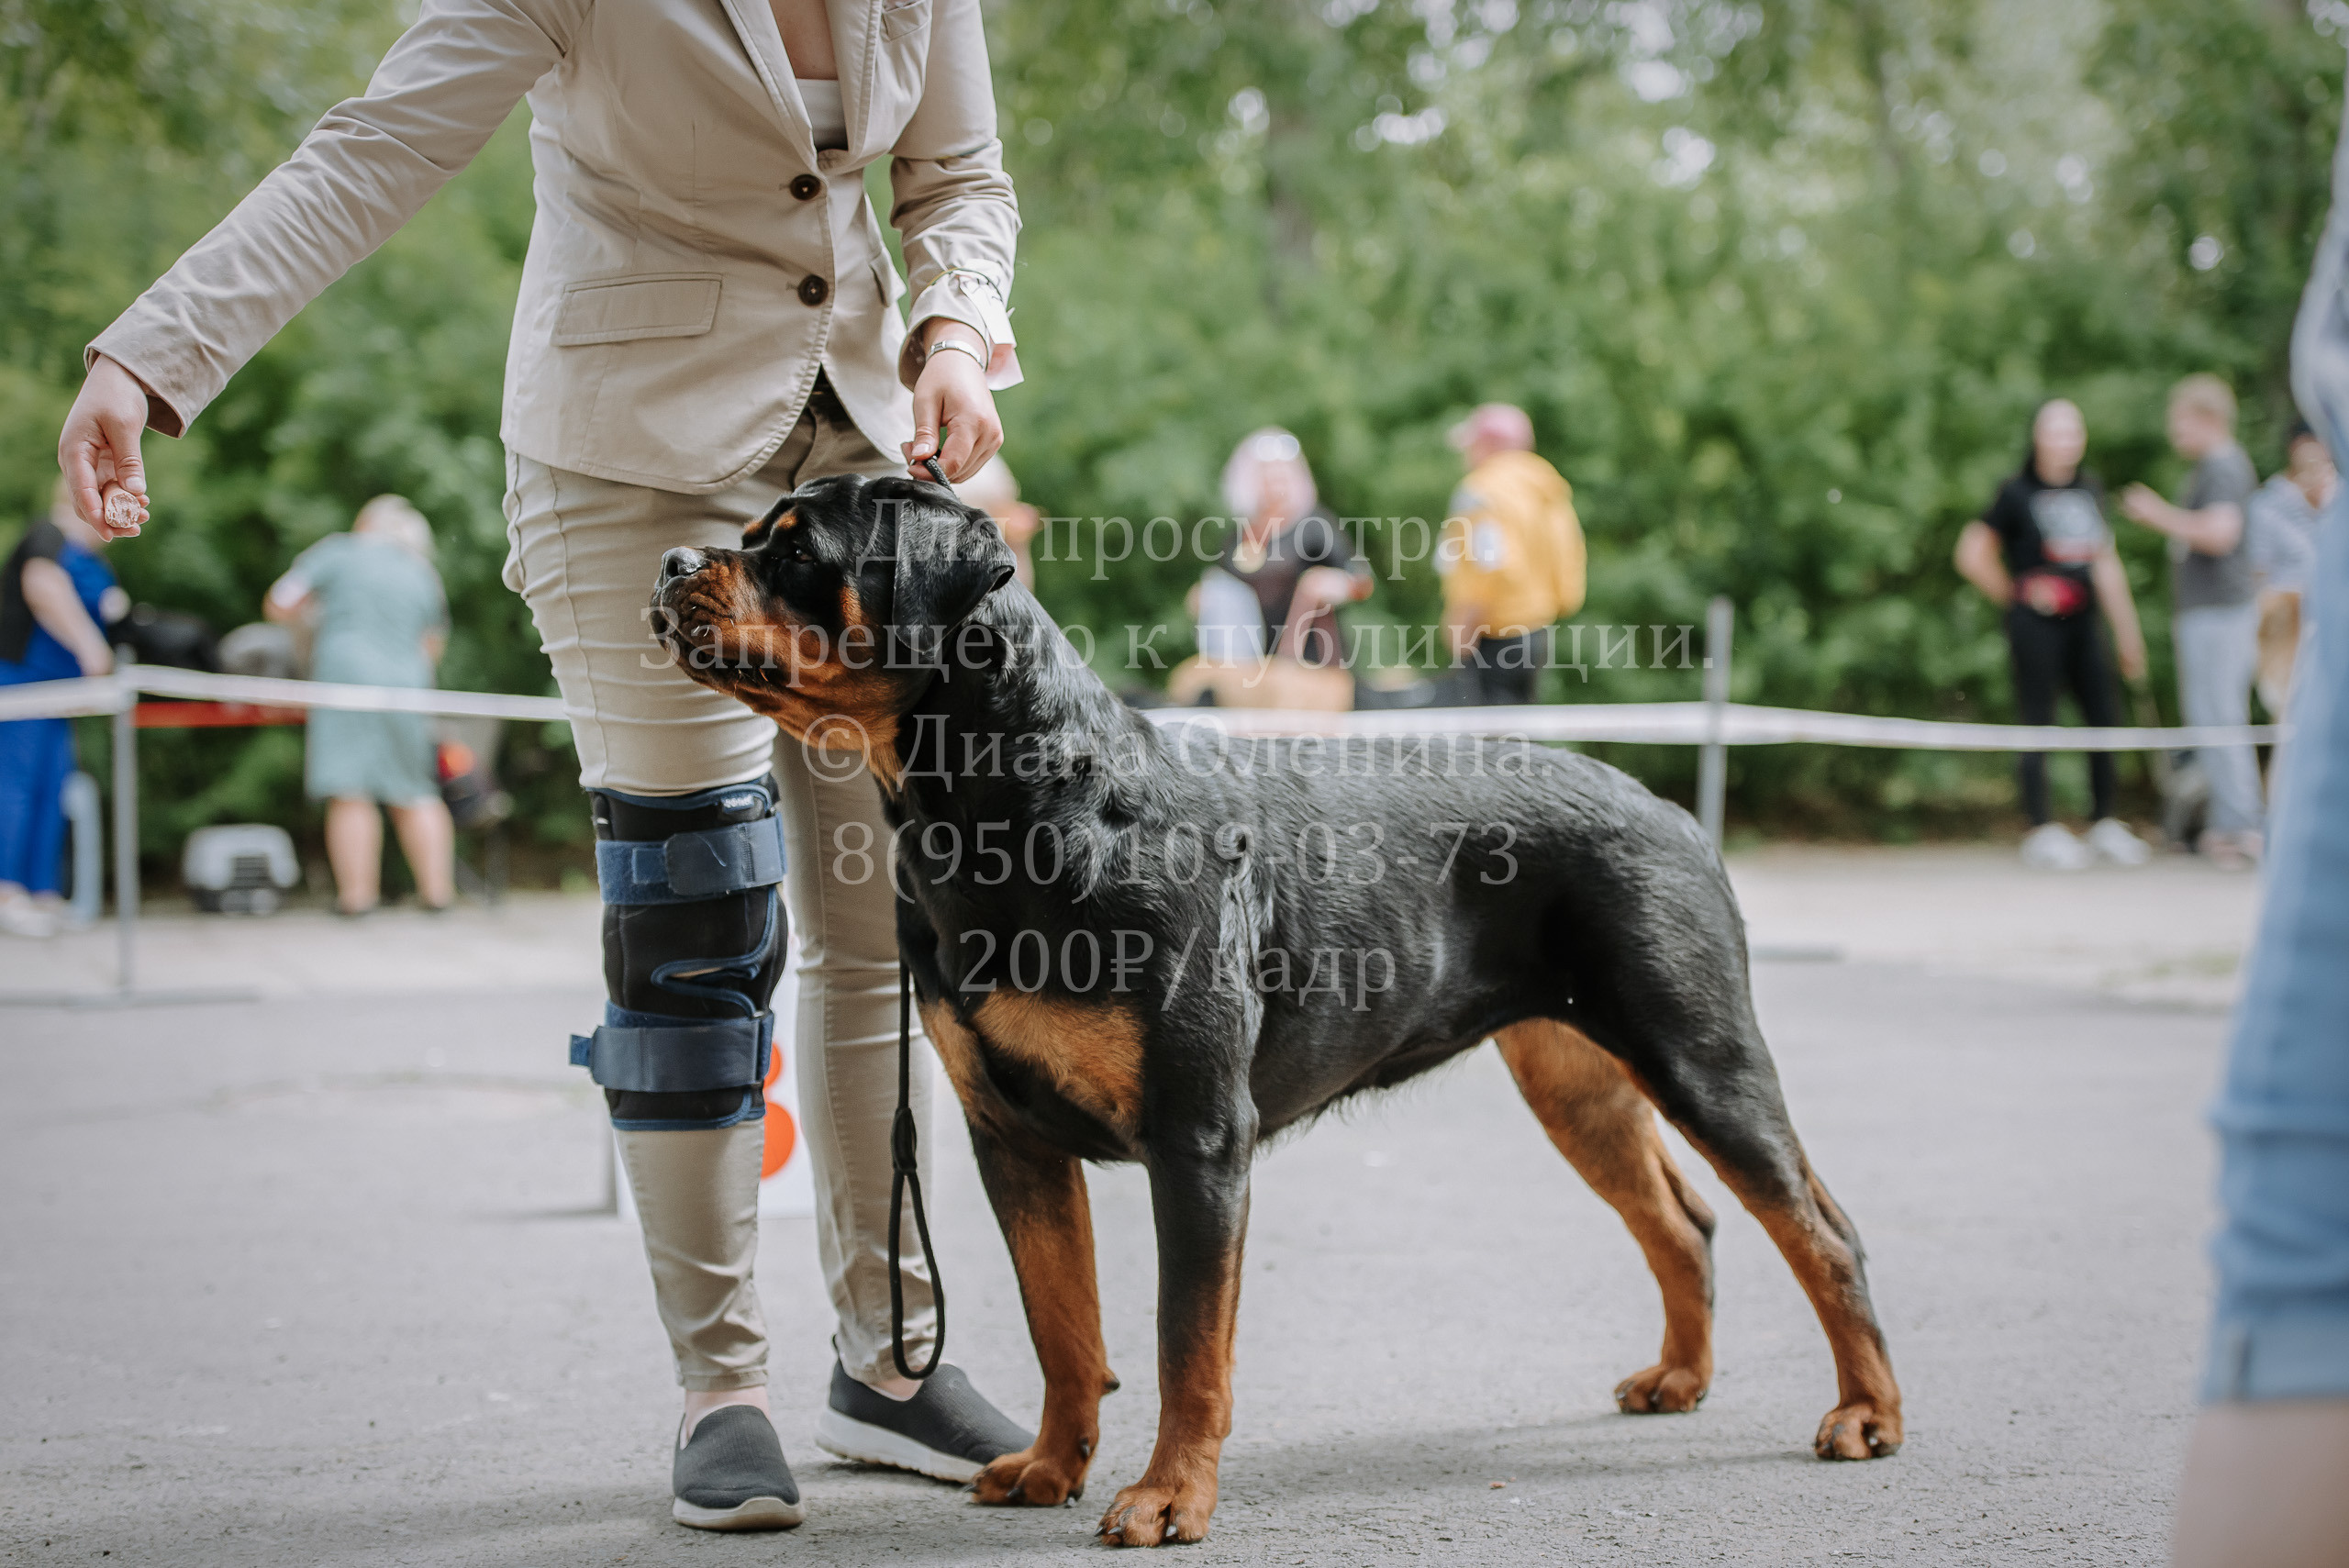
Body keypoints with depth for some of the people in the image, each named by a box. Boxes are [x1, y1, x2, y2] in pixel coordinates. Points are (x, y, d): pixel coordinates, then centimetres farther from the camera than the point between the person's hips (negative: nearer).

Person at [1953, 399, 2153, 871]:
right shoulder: (2016, 493, -4)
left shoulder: (2090, 490, 14)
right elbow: (1972, 555, -4)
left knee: (2105, 717, 3)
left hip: (2083, 620, 5)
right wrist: (2015, 595, 0)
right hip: (2036, 623, -5)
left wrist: (2127, 630, 16)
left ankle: (2105, 823, 14)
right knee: (2038, 722, -3)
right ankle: (2043, 830, 3)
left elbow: (2107, 563, 18)